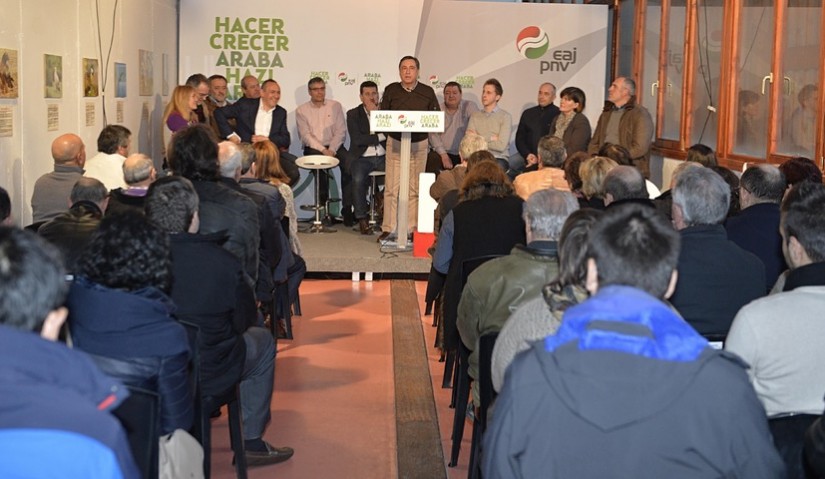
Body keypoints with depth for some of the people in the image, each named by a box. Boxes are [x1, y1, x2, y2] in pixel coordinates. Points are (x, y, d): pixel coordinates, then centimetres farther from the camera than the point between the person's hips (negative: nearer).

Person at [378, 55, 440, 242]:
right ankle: (388, 228, 1)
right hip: (395, 143, -1)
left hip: (419, 144, 1)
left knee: (415, 189, 5)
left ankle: (413, 229, 12)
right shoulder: (391, 90, 3)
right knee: (391, 188, -5)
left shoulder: (428, 92, 4)